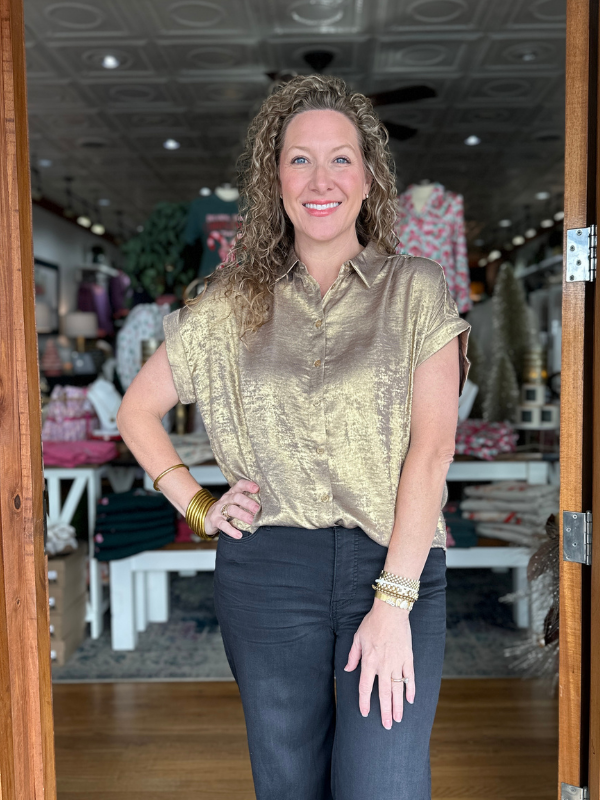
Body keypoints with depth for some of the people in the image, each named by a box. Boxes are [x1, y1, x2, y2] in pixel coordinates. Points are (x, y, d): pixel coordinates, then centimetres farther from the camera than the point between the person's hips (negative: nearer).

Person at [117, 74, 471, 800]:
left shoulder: (417, 290, 2)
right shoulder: (234, 304, 7)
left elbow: (431, 450, -7)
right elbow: (137, 409, 16)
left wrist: (393, 601, -14)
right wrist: (196, 506, 4)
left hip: (396, 567, -1)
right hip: (267, 574, 2)